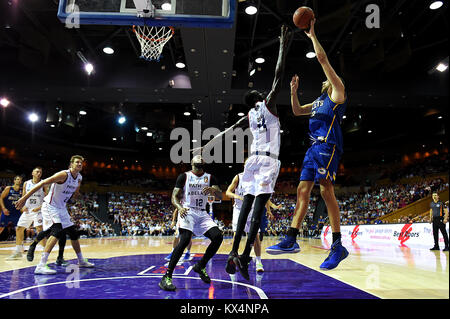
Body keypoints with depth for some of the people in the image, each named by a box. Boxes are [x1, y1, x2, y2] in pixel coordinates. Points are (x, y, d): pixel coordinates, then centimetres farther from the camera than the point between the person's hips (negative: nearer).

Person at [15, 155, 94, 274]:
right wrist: (24, 198, -28)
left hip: (62, 208, 9)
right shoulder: (64, 174, -22)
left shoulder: (79, 178, 3)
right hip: (50, 206, -9)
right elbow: (42, 183, -25)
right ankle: (41, 266, -30)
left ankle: (81, 261, 29)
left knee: (73, 233, 13)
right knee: (58, 231, -28)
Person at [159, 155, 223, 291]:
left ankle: (200, 266, 7)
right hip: (187, 212, -4)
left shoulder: (210, 177, 10)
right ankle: (166, 277, -19)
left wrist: (213, 190, -26)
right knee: (185, 239, -25)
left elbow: (220, 196, -2)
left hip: (202, 213, 4)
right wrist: (179, 207, -24)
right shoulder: (184, 176, 1)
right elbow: (174, 197, -2)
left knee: (218, 236, -13)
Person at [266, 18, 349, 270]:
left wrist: (312, 35, 8)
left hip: (328, 146, -9)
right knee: (303, 190, 2)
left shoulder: (338, 92, 7)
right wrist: (294, 91, 25)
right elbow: (297, 111, 36)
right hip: (314, 147, 9)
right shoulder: (320, 100, 29)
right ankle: (291, 240, 2)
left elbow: (322, 58, 0)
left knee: (326, 190, -15)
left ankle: (338, 246, -10)